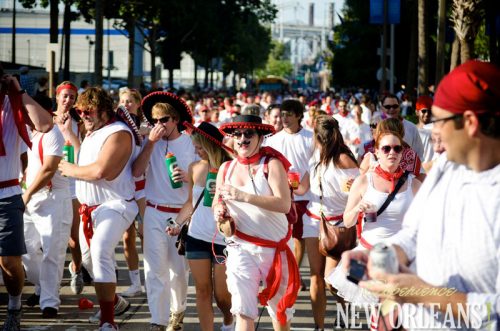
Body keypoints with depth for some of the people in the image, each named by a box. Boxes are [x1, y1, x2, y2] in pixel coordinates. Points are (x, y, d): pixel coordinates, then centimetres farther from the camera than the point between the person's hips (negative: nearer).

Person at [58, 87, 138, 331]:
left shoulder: (118, 133, -16)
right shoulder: (91, 133, 15)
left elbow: (99, 171, -25)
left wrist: (71, 169, -10)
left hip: (115, 205, -10)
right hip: (90, 207, 10)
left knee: (101, 252, -26)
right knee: (89, 257, 18)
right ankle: (114, 301, 41)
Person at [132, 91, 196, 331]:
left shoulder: (190, 144, 0)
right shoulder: (151, 142, 2)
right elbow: (136, 172, -10)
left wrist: (187, 177, -19)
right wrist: (151, 141, -13)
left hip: (181, 213, 0)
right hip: (154, 212, 0)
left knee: (179, 269, 9)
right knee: (155, 268, -5)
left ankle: (177, 311, 32)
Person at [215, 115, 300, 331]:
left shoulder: (271, 164, -11)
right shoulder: (226, 169, 4)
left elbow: (284, 204, -23)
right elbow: (217, 202, 17)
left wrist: (243, 196, -31)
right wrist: (219, 211, -8)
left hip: (276, 247, -2)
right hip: (242, 248, 2)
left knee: (280, 307, 14)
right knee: (243, 310, -11)